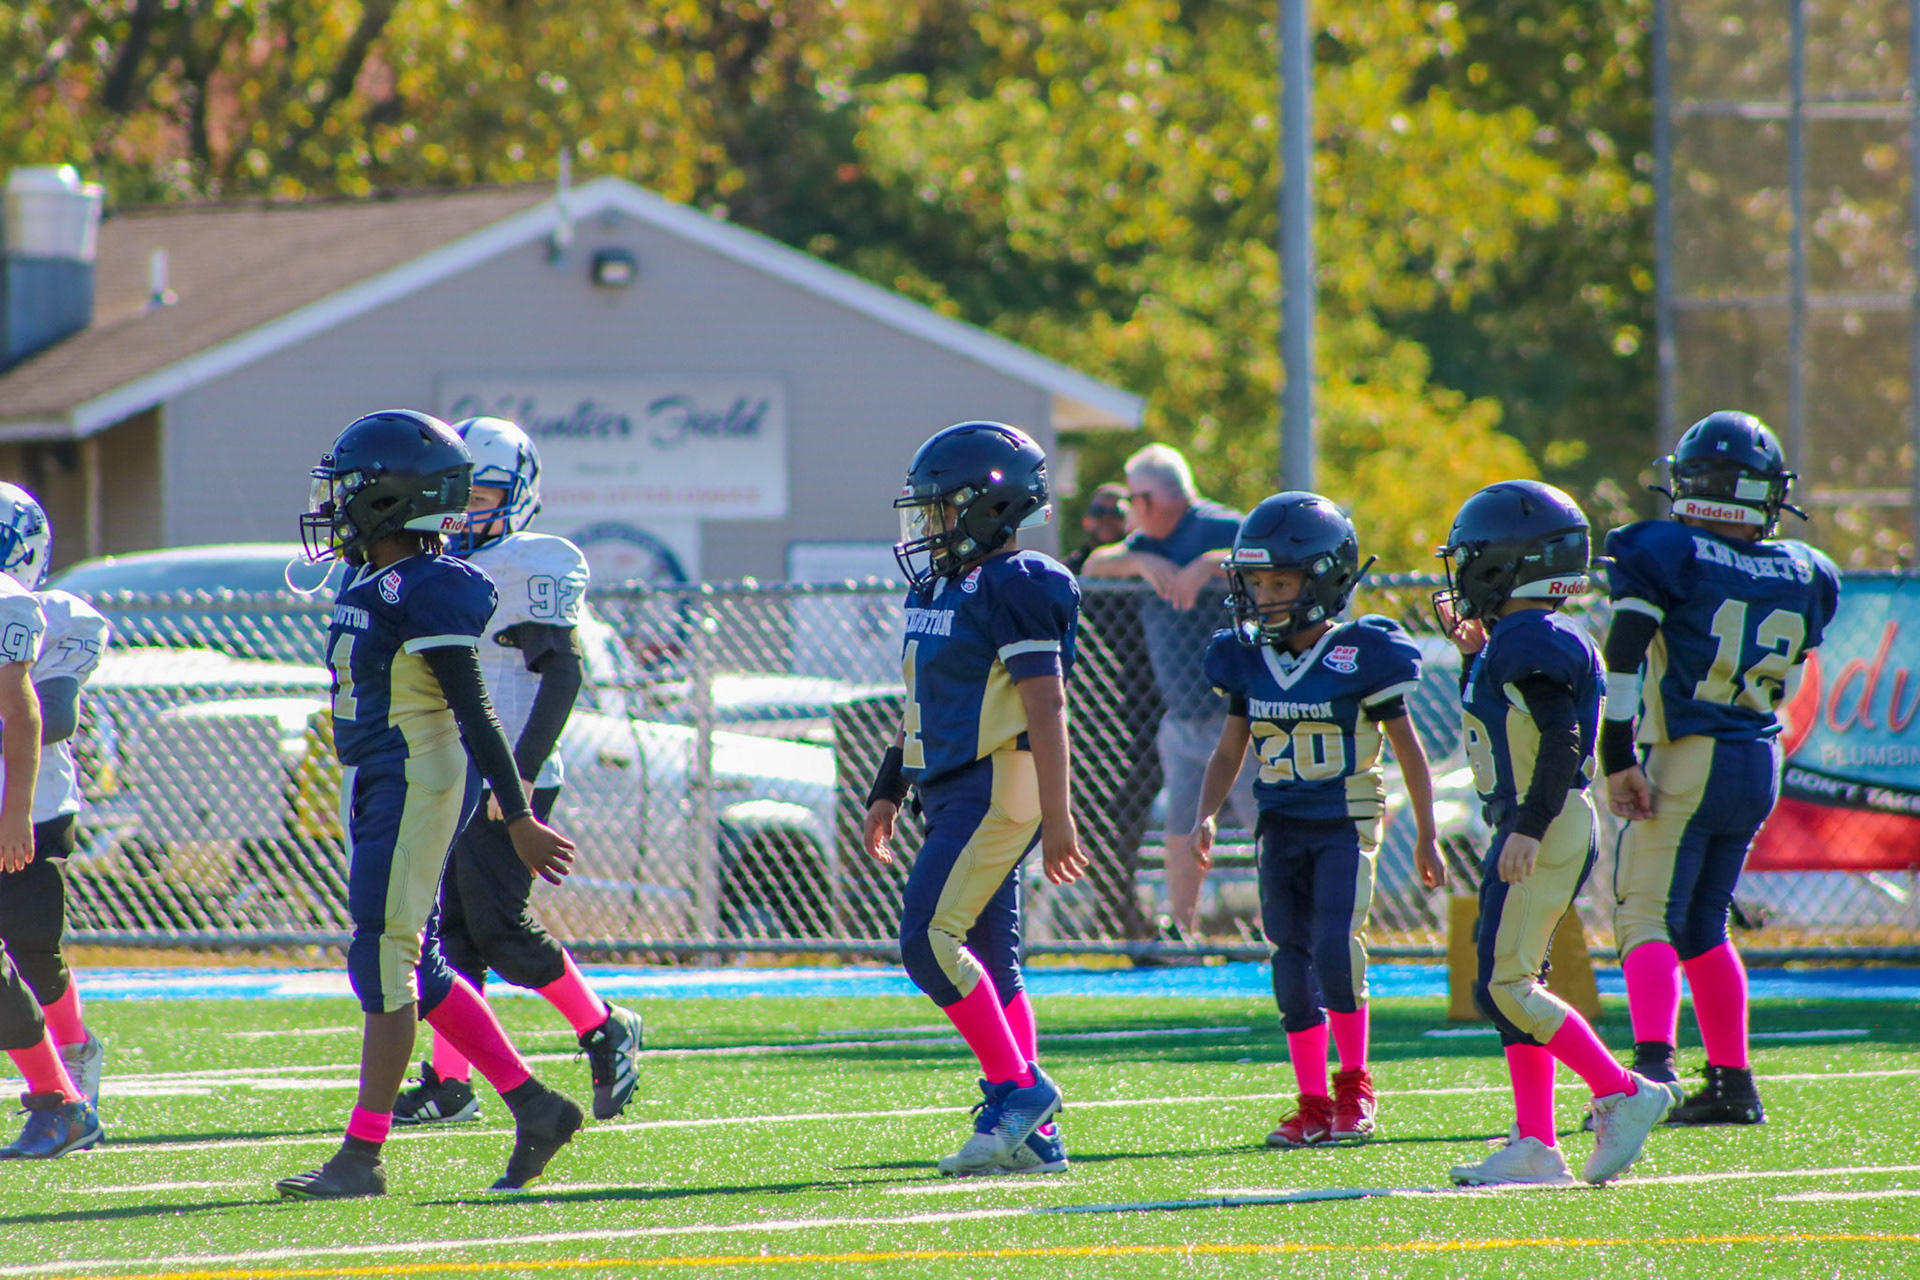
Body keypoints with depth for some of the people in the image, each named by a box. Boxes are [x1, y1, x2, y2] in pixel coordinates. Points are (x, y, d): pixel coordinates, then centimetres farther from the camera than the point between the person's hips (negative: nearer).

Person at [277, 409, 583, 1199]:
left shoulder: (428, 591, -16)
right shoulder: (369, 583, 13)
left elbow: (472, 711, -18)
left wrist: (517, 816, -18)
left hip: (417, 782, -10)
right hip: (375, 784, 10)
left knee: (385, 963, -8)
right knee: (417, 966, 12)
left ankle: (362, 1155, -6)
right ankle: (535, 1108, 19)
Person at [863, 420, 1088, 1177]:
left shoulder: (1014, 588, -13)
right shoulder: (936, 588, 16)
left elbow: (1046, 704, -17)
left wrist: (1057, 815, -21)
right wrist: (889, 790, 24)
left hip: (999, 793, -10)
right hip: (953, 795, 10)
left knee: (929, 939, -16)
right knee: (988, 964, 8)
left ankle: (1018, 1087, -9)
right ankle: (1032, 1136, 10)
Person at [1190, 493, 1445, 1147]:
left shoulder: (1361, 657, -9)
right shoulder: (1247, 661, 4)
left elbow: (1407, 749, 0)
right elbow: (1229, 751, 16)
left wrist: (1425, 839, 4)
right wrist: (1205, 817, 0)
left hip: (1346, 825, -5)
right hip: (1282, 827, 5)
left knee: (1335, 950, -18)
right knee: (1292, 967, 3)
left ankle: (1355, 1086, -1)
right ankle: (1314, 1104, 11)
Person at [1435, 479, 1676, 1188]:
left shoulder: (1532, 642, -16)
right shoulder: (1513, 641, 15)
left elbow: (1561, 740, -23)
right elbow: (1498, 721, 29)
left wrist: (1530, 828, -26)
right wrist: (1472, 651, 22)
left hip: (1545, 831, -10)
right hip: (1526, 830, 10)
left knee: (1505, 986, -10)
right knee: (1510, 985, 10)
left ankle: (1621, 1093, -7)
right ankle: (1535, 1146, 11)